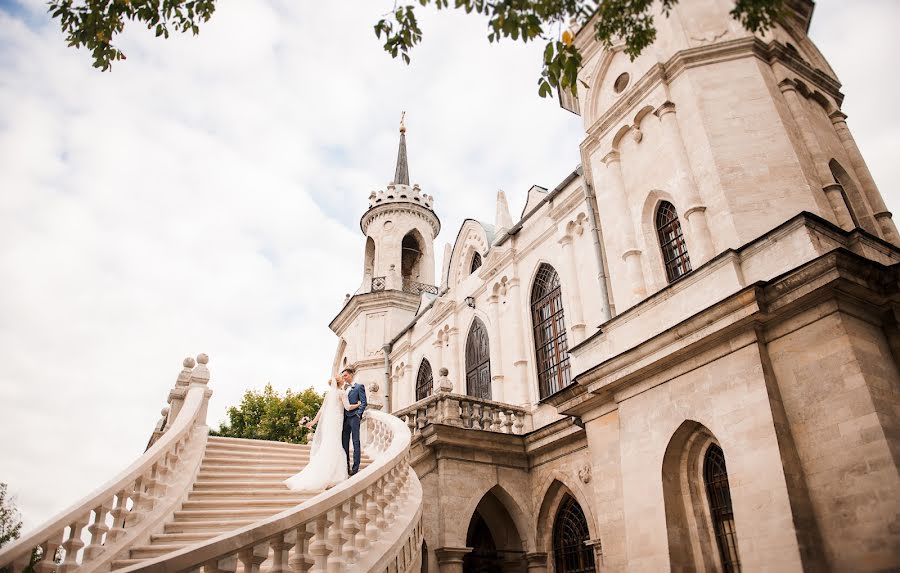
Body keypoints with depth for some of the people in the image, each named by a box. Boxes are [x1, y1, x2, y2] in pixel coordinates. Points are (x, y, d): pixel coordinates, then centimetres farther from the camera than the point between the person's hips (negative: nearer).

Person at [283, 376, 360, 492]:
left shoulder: (328, 393, 15)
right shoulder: (342, 393, -3)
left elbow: (322, 409, 11)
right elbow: (348, 407, -10)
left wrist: (314, 421, 10)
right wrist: (359, 404, 6)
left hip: (326, 420, 7)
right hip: (335, 421, -7)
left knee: (325, 447, 10)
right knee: (332, 448, -6)